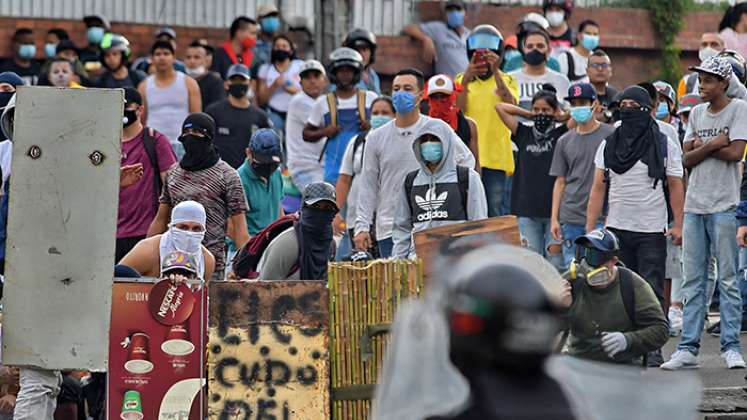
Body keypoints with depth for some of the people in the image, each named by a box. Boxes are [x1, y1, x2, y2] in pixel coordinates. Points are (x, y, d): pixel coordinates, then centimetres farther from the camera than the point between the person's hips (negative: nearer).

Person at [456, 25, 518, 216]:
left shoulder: (507, 81, 9)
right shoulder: (462, 80, 11)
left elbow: (510, 106, -11)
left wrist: (495, 72, -18)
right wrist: (466, 80, -14)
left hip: (496, 157, -1)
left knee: (493, 213, 0)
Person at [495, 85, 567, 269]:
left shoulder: (562, 133, 3)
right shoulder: (524, 133, 10)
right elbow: (500, 107, 10)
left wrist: (560, 116, 4)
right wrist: (531, 116, 9)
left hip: (554, 210, -2)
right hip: (527, 209, 2)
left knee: (555, 263, -2)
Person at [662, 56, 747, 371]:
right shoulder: (697, 114, 15)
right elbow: (687, 160, 7)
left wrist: (702, 146, -3)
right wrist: (714, 144, -7)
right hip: (694, 204, 6)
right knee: (692, 282, 5)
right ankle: (688, 348, 5)